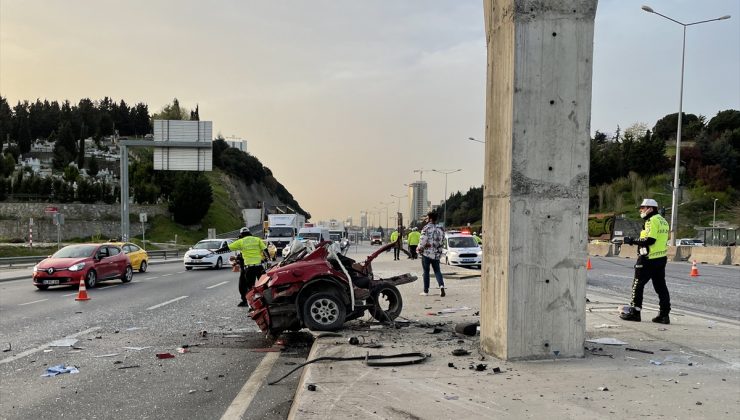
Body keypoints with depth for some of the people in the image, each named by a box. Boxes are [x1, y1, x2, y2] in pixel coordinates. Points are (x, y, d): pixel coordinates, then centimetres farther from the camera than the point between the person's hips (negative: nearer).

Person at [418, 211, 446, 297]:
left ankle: (426, 291, 9)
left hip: (427, 252, -4)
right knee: (437, 271, 11)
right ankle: (441, 286, -12)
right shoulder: (439, 228, 6)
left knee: (426, 271, 5)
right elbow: (442, 239, 8)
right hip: (436, 253, 5)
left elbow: (423, 240, -17)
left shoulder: (426, 228, -11)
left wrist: (419, 248, 0)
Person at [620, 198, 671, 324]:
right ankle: (664, 314, 10)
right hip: (661, 258, 9)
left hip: (649, 259, -9)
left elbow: (649, 240, -22)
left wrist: (632, 241, -14)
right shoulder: (662, 220, 16)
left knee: (637, 285, 0)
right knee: (661, 286, 9)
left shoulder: (652, 221, -13)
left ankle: (634, 312, 5)